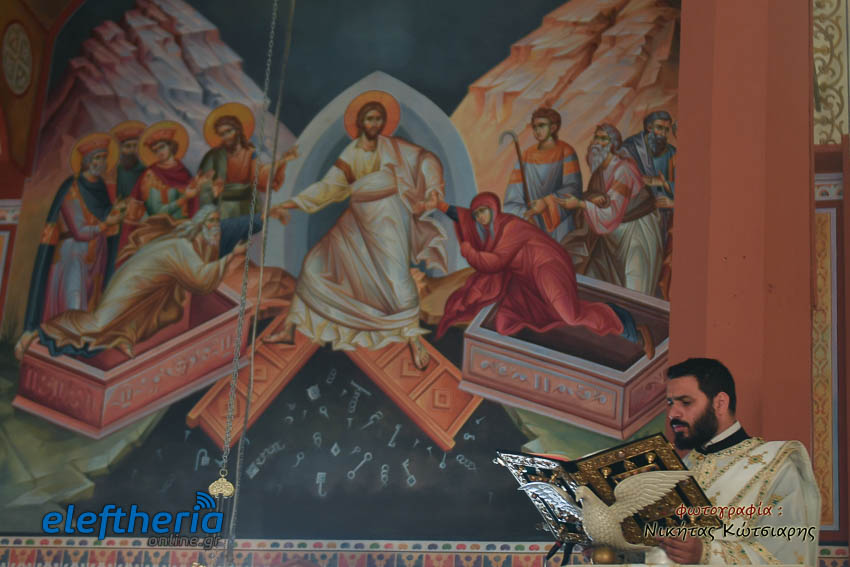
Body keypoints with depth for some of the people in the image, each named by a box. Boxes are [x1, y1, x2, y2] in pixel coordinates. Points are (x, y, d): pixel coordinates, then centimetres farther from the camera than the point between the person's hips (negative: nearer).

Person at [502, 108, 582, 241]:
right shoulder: (527, 155, 9)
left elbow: (573, 188, -9)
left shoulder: (565, 151, -1)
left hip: (560, 221, -3)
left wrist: (547, 202, -20)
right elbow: (514, 192, 5)